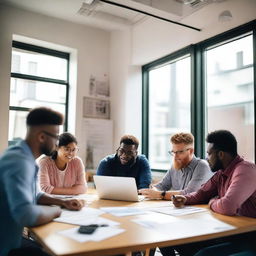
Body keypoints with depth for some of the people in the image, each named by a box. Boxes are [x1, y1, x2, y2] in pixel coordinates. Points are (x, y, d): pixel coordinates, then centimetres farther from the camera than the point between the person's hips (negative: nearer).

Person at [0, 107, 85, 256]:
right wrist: (56, 210, -19)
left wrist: (63, 202, 5)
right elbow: (26, 214, -39)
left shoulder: (26, 157, 5)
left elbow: (34, 196, 20)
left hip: (12, 240, 9)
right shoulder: (20, 161, -27)